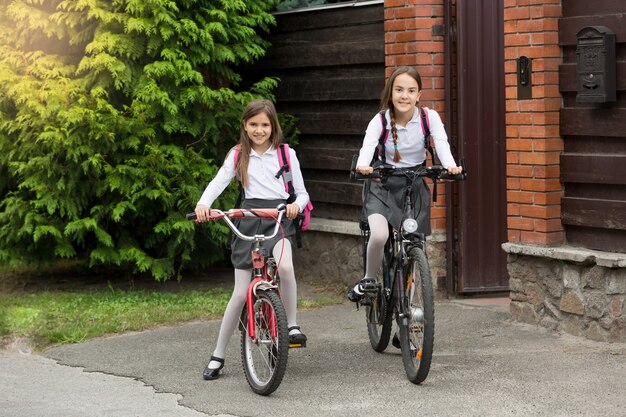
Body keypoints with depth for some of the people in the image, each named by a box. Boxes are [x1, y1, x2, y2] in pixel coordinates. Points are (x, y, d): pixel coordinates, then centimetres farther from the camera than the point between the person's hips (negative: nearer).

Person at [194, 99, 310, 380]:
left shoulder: (285, 154, 8)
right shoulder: (238, 155, 9)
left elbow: (302, 193, 8)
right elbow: (218, 182, -5)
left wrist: (296, 205, -16)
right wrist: (203, 204, -25)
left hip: (278, 219, -1)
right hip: (249, 219, 1)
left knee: (285, 266, -34)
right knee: (240, 293, -3)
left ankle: (291, 325, -14)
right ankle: (218, 355, 9)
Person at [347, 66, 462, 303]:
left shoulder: (429, 118, -10)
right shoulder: (381, 121, -13)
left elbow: (441, 143, -24)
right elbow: (368, 146, -30)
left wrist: (450, 166, -46)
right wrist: (363, 165, -53)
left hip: (414, 185, 2)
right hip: (383, 185, -2)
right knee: (379, 235, -26)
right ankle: (368, 280, 0)